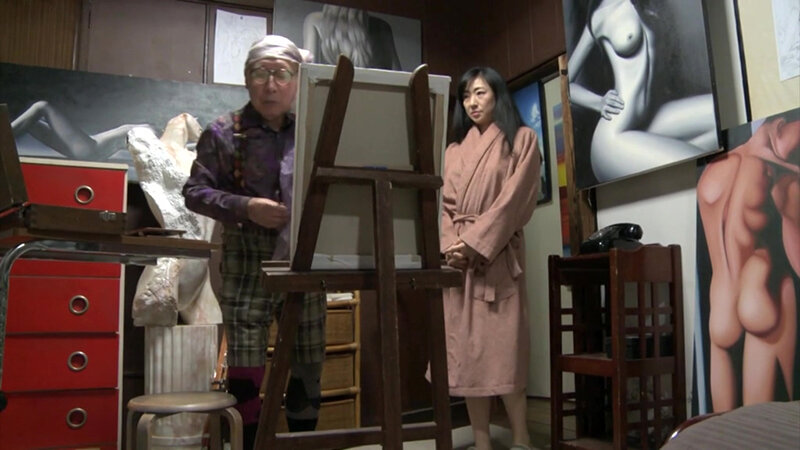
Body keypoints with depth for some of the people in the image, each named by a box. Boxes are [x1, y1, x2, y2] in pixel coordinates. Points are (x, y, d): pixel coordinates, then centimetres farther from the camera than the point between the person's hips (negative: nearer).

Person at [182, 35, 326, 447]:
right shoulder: (224, 132, 0)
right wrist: (245, 207, -16)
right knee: (246, 369, 0)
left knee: (308, 367, 11)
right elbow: (194, 192, -1)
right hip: (247, 267, -2)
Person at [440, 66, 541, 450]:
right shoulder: (455, 149, 19)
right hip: (458, 257, 5)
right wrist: (450, 245, -5)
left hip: (497, 255, -4)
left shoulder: (522, 139, 5)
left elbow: (515, 198, -6)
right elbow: (447, 205, 13)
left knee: (502, 345, -9)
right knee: (466, 347, 1)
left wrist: (475, 241, -14)